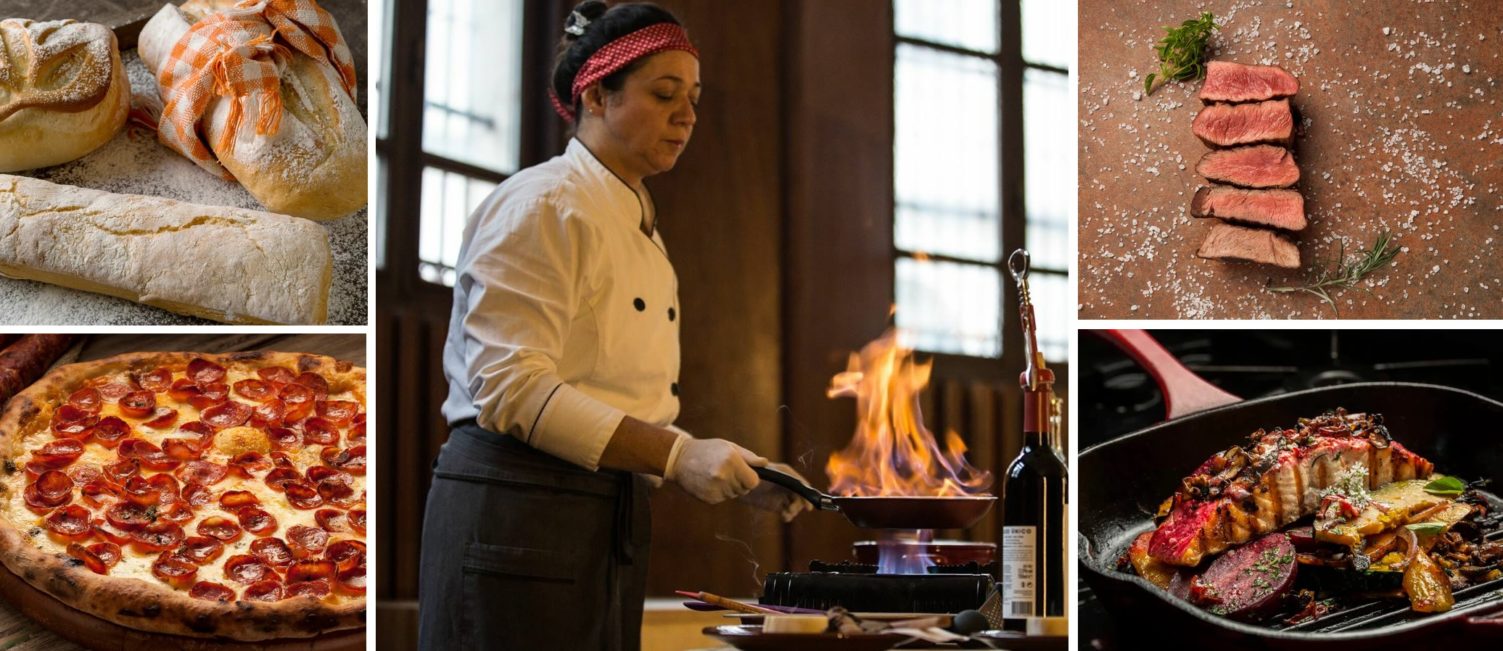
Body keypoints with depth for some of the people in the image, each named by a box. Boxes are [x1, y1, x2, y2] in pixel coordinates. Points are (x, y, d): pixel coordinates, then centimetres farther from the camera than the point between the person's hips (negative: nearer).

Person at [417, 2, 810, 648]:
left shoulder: (643, 231, 18)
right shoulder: (540, 205, -9)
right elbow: (512, 388, -19)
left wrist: (736, 476, 7)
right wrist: (676, 456, -23)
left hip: (615, 521, 9)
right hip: (516, 514, -9)